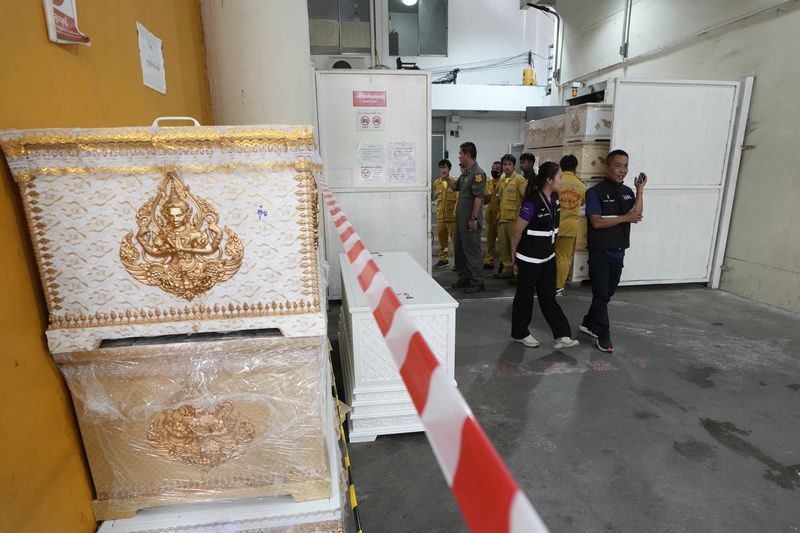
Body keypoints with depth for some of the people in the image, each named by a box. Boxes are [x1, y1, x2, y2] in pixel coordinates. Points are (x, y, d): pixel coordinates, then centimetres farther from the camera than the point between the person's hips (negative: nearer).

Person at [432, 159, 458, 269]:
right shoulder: (436, 183, 8)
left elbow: (458, 198, -7)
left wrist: (455, 212, -13)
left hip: (452, 217, -4)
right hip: (440, 216, 5)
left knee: (455, 239, 1)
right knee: (442, 239, 13)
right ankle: (443, 259, 25)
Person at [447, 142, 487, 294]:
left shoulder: (478, 173, -16)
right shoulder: (465, 172, 13)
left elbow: (478, 197, -21)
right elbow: (456, 186, 25)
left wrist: (474, 218, -22)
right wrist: (447, 177, 8)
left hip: (470, 220, -10)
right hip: (461, 218, 10)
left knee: (472, 250, -2)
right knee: (460, 249, 16)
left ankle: (476, 282, 8)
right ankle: (464, 278, 28)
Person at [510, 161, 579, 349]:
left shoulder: (555, 198, 3)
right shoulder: (532, 203, -22)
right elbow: (517, 231, -15)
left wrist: (550, 247, 19)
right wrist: (514, 254, -3)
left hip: (548, 256, 7)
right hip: (530, 258, -7)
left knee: (548, 296, 10)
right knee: (525, 296, 8)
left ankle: (562, 335, 13)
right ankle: (520, 333, 24)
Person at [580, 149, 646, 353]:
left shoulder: (627, 192, 8)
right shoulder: (596, 192, -11)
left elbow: (637, 215, -6)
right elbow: (597, 222, -20)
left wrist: (640, 190, -9)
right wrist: (625, 218, -17)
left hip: (619, 252, 7)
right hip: (600, 252, -6)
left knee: (608, 293, 15)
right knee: (601, 294, 0)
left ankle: (589, 323, 32)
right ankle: (603, 336, 11)